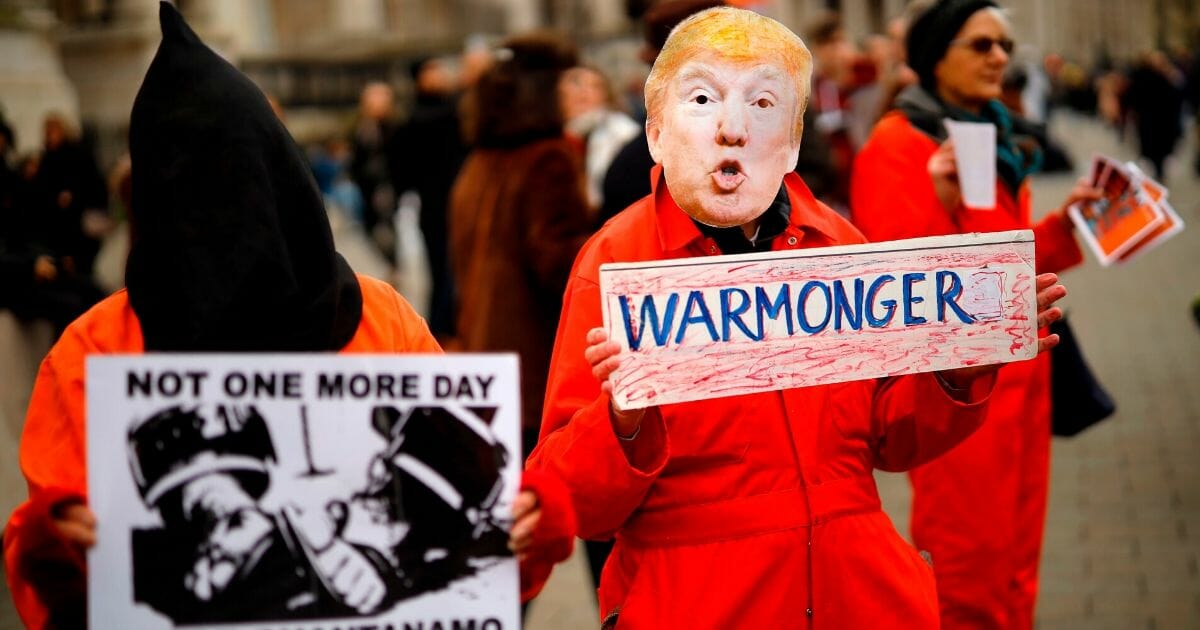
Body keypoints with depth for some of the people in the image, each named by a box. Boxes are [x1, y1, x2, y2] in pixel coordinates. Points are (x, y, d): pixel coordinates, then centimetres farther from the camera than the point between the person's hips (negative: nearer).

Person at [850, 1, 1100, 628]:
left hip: (1016, 367, 9)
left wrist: (1065, 222, 8)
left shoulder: (997, 140, 16)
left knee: (1014, 553, 14)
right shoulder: (897, 145, -10)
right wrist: (944, 206, -33)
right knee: (969, 572, -3)